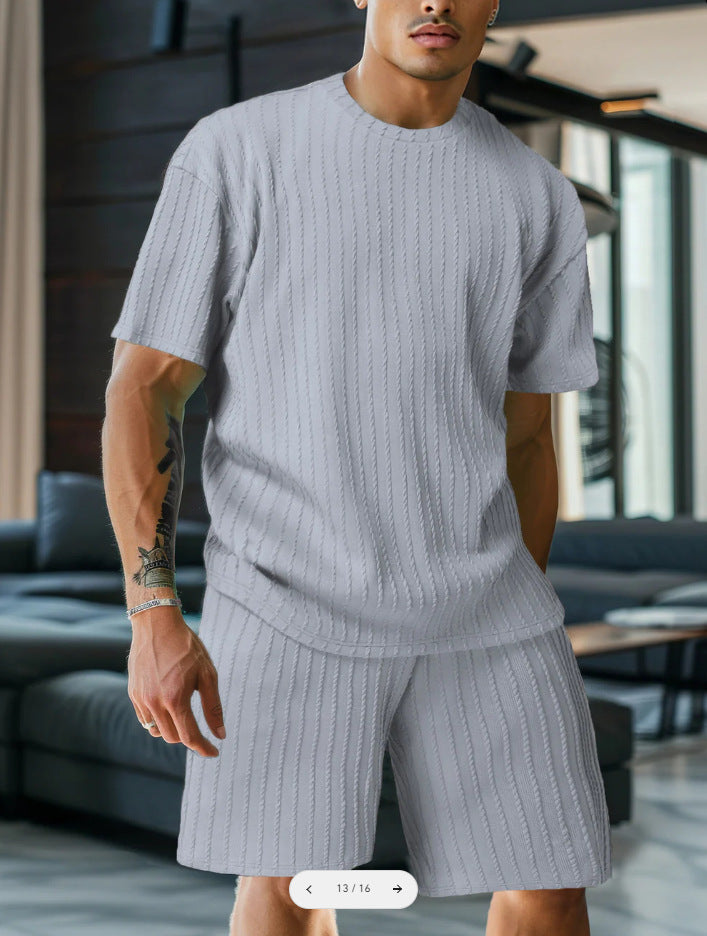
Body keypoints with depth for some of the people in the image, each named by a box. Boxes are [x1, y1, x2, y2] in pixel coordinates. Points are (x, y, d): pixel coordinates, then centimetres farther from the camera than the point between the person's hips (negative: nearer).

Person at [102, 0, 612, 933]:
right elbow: (141, 388, -5)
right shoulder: (231, 151, -3)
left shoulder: (538, 199, 6)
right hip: (283, 601, -2)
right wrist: (154, 617, -15)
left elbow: (525, 435, 13)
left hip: (479, 610, 3)